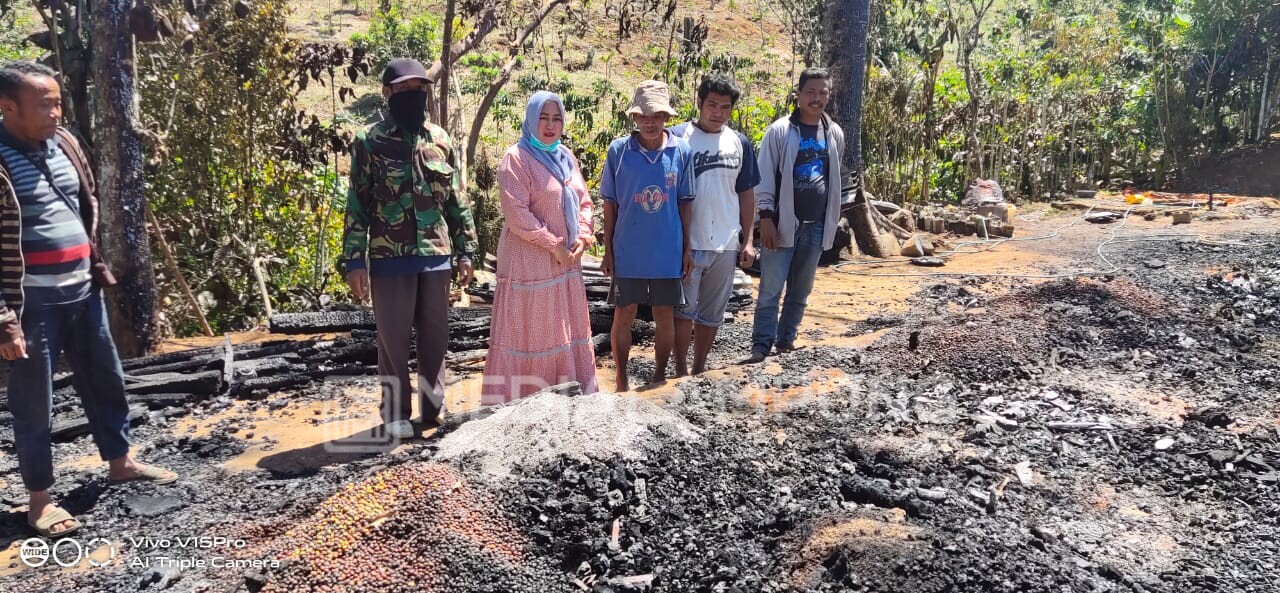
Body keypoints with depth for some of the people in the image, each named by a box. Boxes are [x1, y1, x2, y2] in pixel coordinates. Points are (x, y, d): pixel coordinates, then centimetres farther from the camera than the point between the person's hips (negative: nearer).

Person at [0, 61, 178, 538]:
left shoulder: (64, 144, 6)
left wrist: (99, 270, 17)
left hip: (82, 291, 7)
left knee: (105, 380, 19)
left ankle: (120, 462, 37)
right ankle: (39, 499, 20)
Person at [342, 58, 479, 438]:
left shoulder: (441, 141, 8)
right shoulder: (370, 142, -2)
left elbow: (456, 201, 12)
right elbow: (357, 206, -3)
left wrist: (465, 251, 10)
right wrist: (354, 261, -8)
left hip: (436, 256, 3)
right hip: (390, 257, -3)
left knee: (435, 334, 11)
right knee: (393, 338, 5)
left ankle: (434, 407, 24)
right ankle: (396, 413, 17)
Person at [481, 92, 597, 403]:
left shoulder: (565, 156, 12)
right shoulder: (517, 157, -11)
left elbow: (583, 201, 15)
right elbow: (516, 214, -18)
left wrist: (582, 237, -2)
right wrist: (553, 245, -15)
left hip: (566, 259, 7)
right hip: (530, 259, -7)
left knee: (567, 329, 13)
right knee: (529, 330, -2)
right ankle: (518, 398, 7)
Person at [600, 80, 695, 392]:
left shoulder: (681, 151, -3)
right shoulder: (619, 150, -6)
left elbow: (685, 202, 5)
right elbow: (610, 203, 1)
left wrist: (687, 248, 5)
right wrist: (607, 250, 1)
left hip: (668, 251, 1)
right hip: (628, 251, -1)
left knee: (665, 314, 10)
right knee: (624, 314, 7)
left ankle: (660, 376, 26)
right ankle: (621, 380, 21)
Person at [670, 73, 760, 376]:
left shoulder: (739, 143, 8)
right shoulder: (678, 137, -5)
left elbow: (746, 193, 13)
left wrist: (747, 240, 7)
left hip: (726, 245, 4)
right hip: (687, 243, -4)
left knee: (712, 313, 13)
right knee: (684, 310, -1)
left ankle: (700, 369, 26)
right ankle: (681, 371, 12)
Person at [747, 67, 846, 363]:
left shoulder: (834, 134, 9)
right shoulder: (779, 131, -6)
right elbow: (765, 177, -7)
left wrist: (832, 218, 19)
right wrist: (766, 217, -13)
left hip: (816, 226, 5)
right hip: (782, 223, -4)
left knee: (801, 289, 11)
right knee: (771, 289, -4)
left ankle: (787, 340, 21)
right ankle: (761, 345, 1)